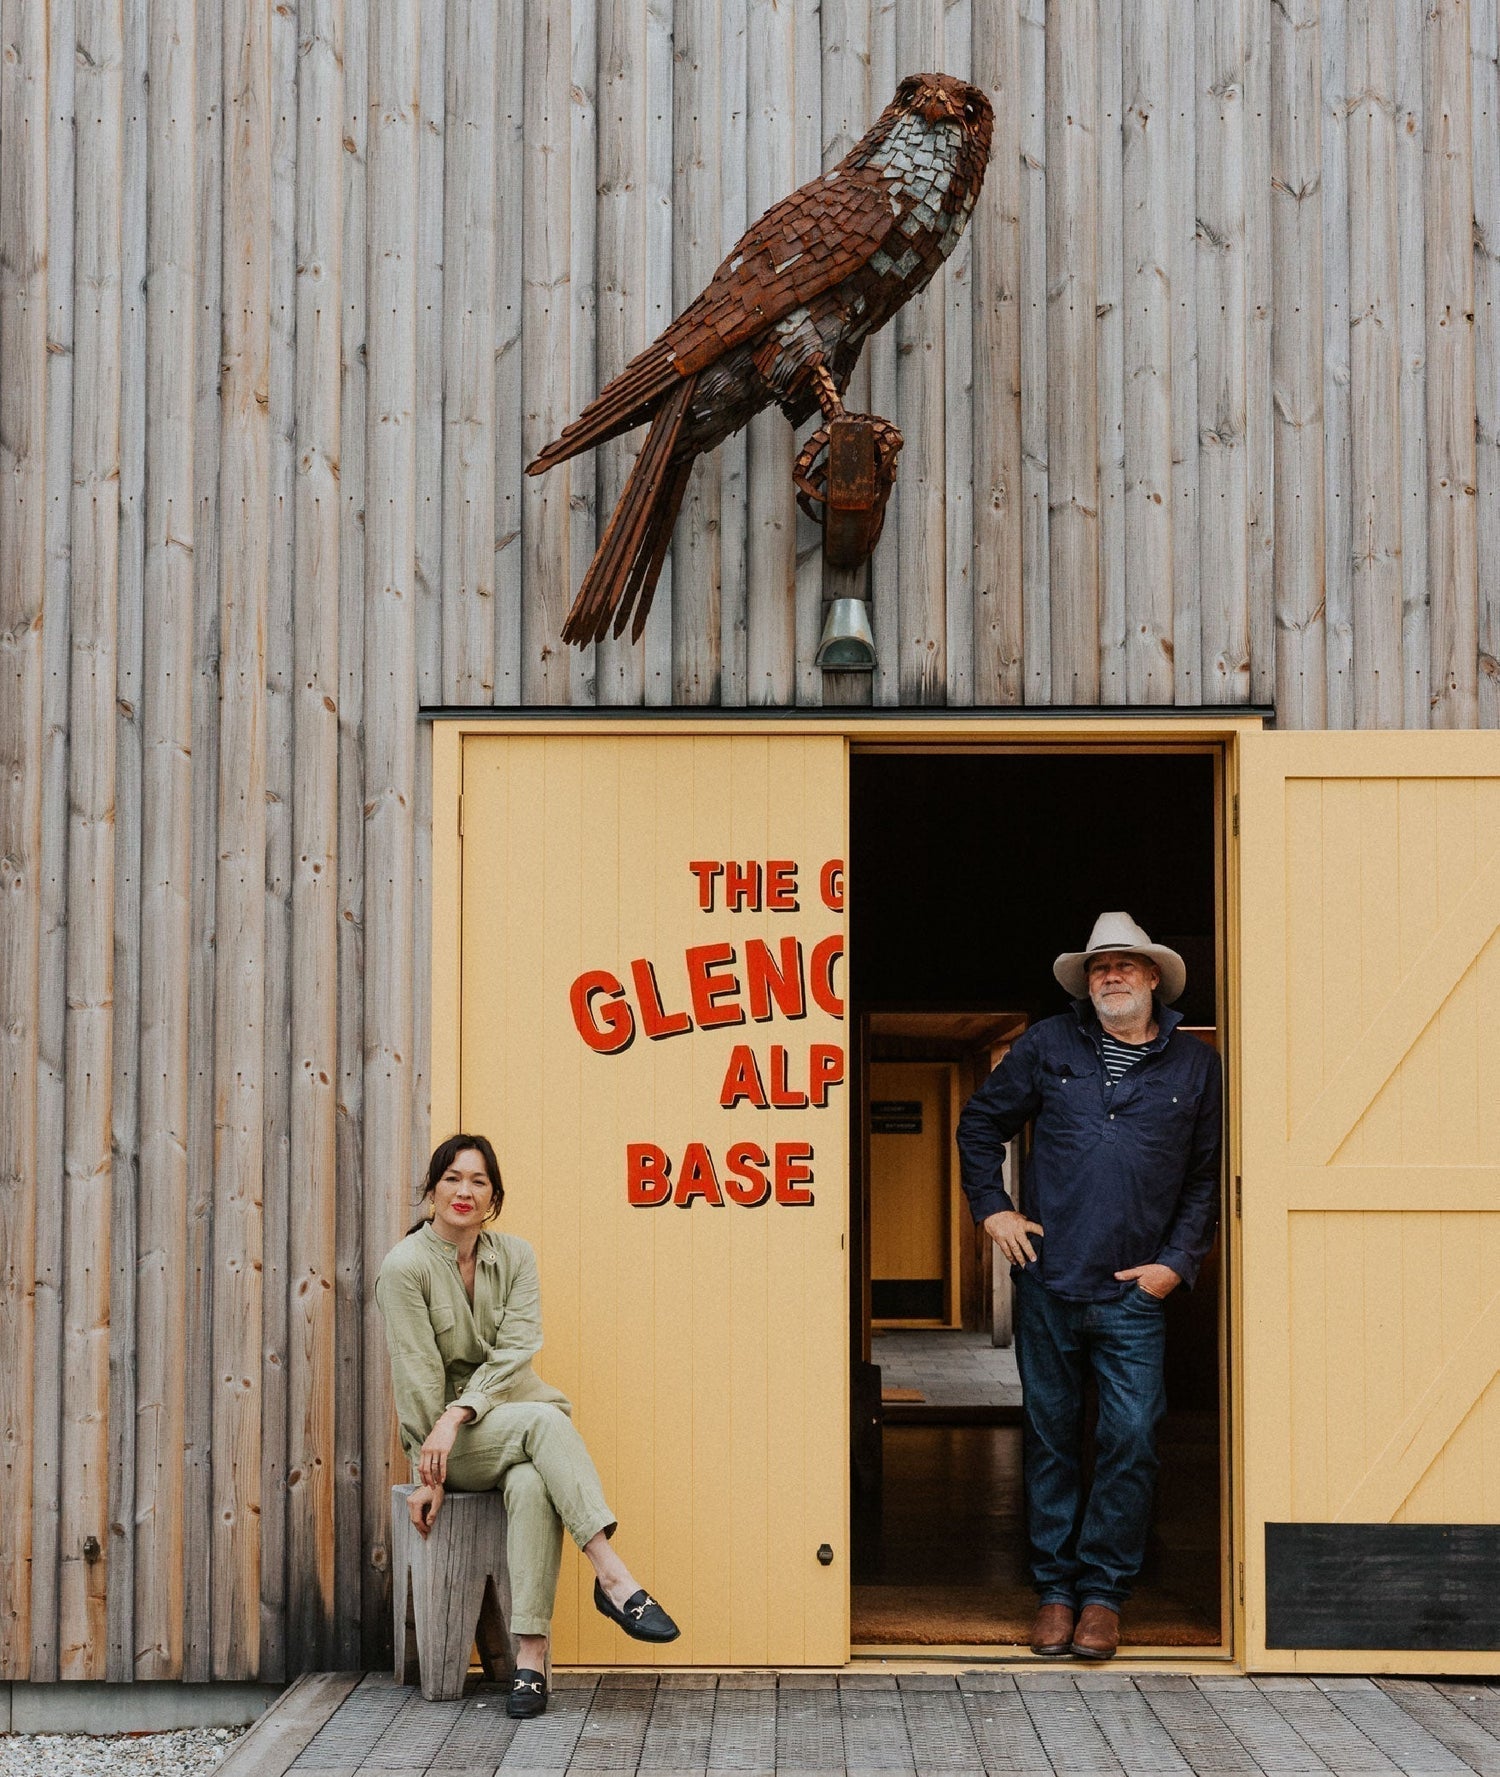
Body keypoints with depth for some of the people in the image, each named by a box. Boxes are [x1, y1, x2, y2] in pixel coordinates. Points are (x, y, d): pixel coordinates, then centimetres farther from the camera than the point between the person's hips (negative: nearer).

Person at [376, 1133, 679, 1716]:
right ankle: (613, 1578, -43)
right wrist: (430, 1473, -13)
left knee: (532, 1484, -34)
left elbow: (515, 1350, -6)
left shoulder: (514, 1256, 5)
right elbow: (418, 1373, -10)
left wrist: (458, 1414, -21)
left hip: (510, 1408, 3)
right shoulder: (406, 1265, -7)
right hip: (446, 1438, -3)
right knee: (543, 1419, -34)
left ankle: (531, 1655, -39)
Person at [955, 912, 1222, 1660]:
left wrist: (1177, 1261, 0)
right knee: (1049, 1438, 7)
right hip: (1047, 1283, 1)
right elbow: (980, 1121, 15)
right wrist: (991, 1207, 5)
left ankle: (1103, 1590, 9)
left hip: (1133, 1293, -1)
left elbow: (1208, 1176, 9)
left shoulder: (1194, 1065, 5)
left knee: (1131, 1442, -5)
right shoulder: (1048, 1046, 5)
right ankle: (1054, 1588, 18)